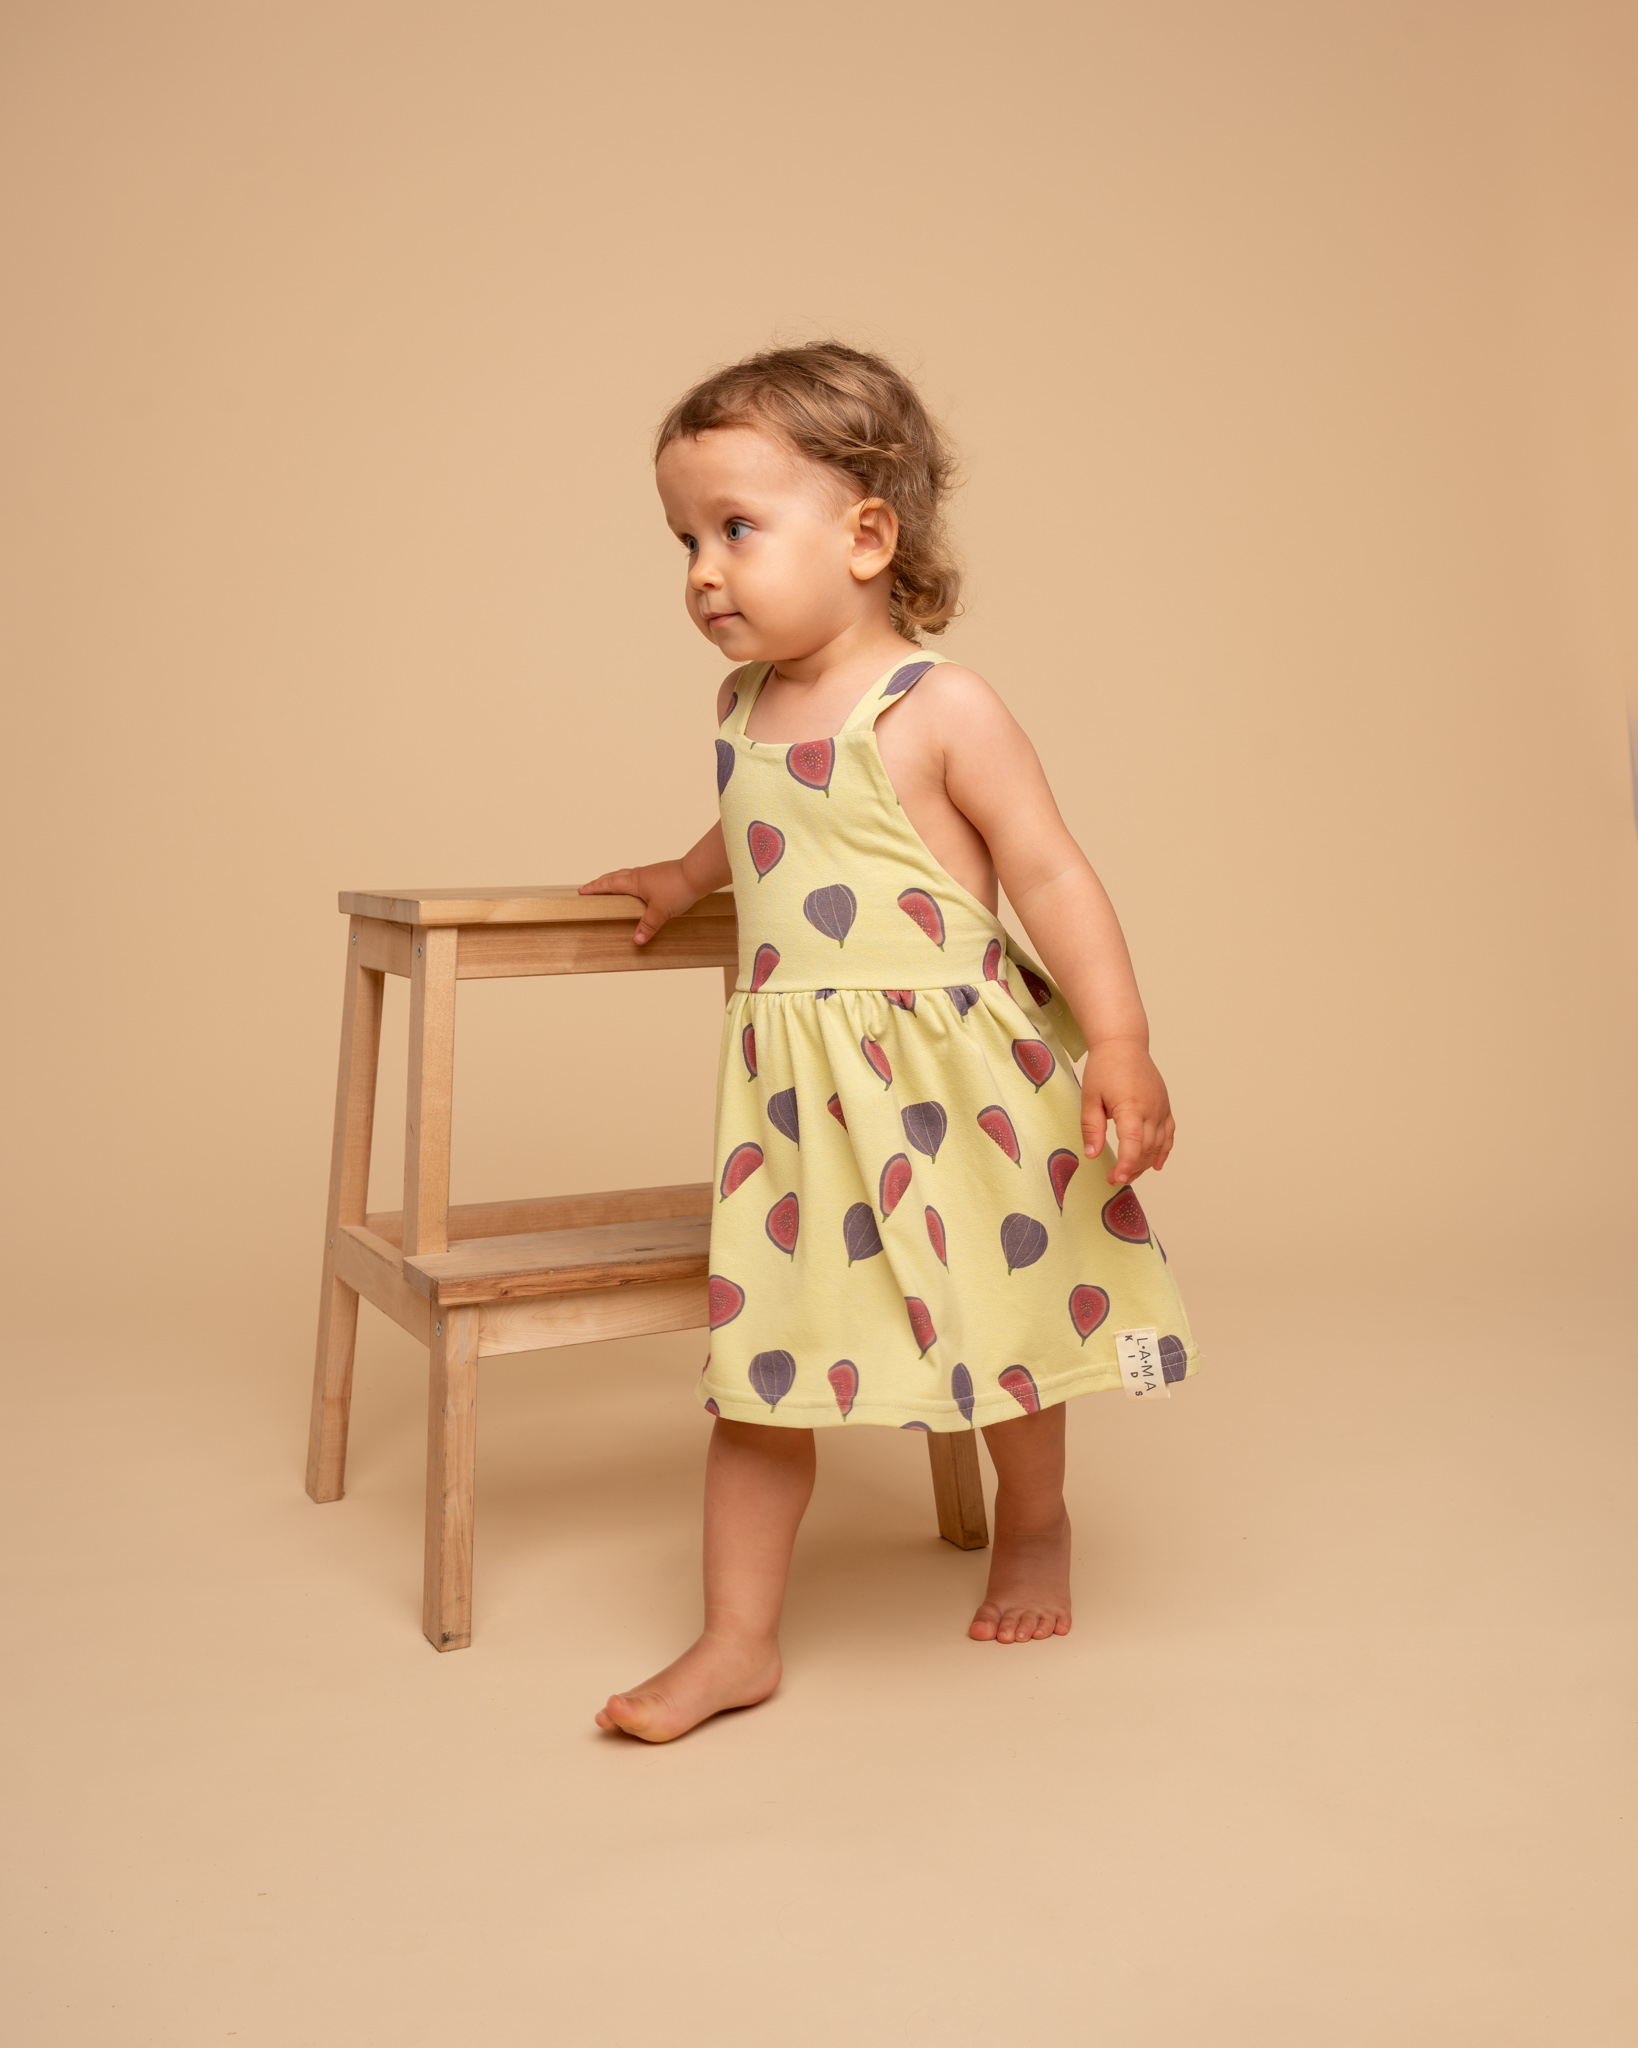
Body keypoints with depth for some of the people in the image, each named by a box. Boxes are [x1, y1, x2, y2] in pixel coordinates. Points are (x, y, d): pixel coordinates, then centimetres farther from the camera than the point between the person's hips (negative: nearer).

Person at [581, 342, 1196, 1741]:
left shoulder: (941, 709, -13)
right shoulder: (743, 706, 8)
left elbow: (1050, 873, -14)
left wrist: (1121, 1046, -21)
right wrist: (686, 879, 45)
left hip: (951, 1074, -5)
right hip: (794, 1089, 5)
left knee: (1004, 1322, 15)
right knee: (758, 1359, 4)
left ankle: (1035, 1527, 43)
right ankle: (738, 1641, 15)